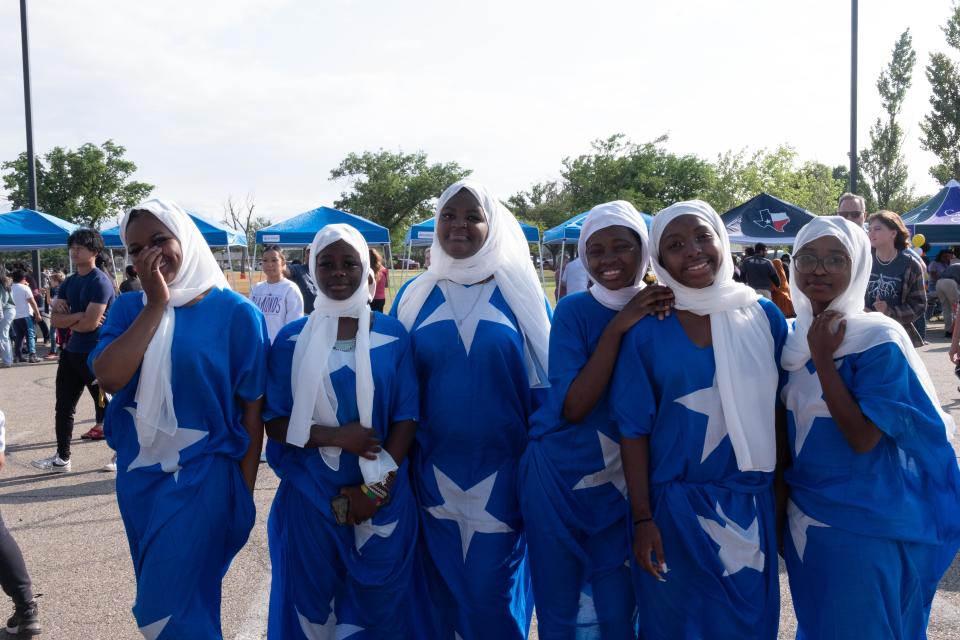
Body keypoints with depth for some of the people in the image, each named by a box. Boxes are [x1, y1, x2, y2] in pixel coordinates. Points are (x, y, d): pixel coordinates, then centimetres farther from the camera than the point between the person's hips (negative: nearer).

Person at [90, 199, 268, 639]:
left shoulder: (235, 312, -10)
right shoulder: (129, 308, 1)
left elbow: (252, 409, -6)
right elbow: (108, 378, -16)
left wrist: (245, 494, -5)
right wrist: (156, 305, -17)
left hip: (202, 475, -5)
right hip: (136, 475, 5)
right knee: (157, 597, 19)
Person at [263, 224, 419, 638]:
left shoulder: (393, 336, 0)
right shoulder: (292, 339, 1)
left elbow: (407, 417, -3)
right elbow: (274, 422, -1)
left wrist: (375, 488, -11)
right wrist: (334, 437, -17)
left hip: (383, 497, 0)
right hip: (310, 494, 0)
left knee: (378, 602, 12)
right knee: (311, 601, 11)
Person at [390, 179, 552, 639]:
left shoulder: (520, 291, -1)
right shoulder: (415, 295, 4)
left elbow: (544, 382, 1)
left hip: (501, 471, -1)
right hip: (433, 470, 2)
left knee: (493, 596, 6)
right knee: (438, 591, 12)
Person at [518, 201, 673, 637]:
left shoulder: (667, 310, -2)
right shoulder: (574, 312, -10)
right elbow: (572, 407, -20)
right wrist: (617, 328, -25)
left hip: (625, 483, 2)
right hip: (561, 476, -2)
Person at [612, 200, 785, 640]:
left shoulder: (764, 316, -1)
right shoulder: (647, 331, -9)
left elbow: (779, 408, 4)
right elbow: (634, 428, -7)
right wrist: (642, 518, -9)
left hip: (753, 502, 2)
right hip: (676, 504, -2)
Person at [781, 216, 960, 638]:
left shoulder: (880, 340, -16)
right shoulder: (791, 335, 1)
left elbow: (862, 437, -24)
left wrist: (822, 358, -24)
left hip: (863, 525, -5)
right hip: (804, 515, 6)